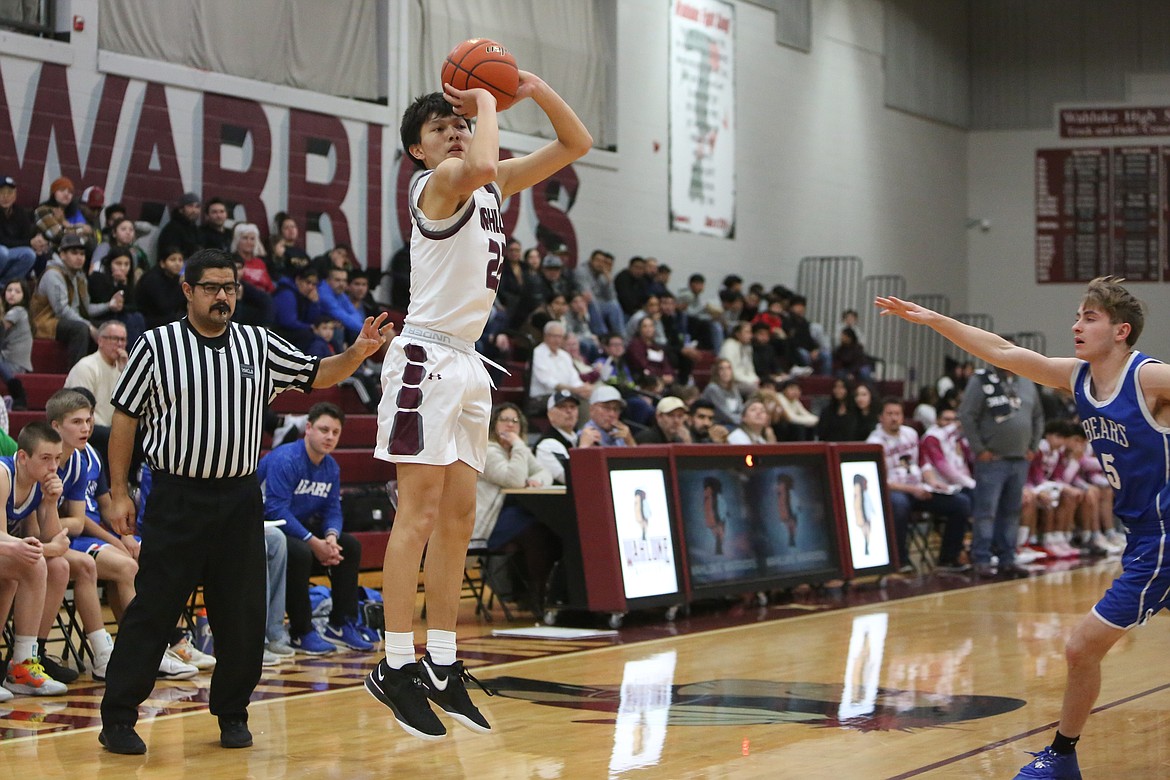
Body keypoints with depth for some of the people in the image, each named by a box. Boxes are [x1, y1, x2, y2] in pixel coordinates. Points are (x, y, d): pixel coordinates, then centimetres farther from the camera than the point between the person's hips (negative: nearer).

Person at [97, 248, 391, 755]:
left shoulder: (259, 344, 6)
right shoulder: (157, 345, -2)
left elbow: (315, 375, 12)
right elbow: (125, 418, 1)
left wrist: (356, 354, -9)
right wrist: (119, 493, -2)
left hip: (240, 498, 3)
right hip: (176, 498, -3)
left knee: (243, 614, 6)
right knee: (152, 610, -3)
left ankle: (232, 713, 20)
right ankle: (118, 717, 4)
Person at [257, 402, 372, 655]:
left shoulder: (331, 468, 6)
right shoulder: (285, 460, -22)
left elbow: (332, 509, 5)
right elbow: (276, 510, -28)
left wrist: (331, 537, -19)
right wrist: (313, 542, -29)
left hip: (300, 526, 9)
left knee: (350, 546, 0)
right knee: (300, 553, -35)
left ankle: (341, 625, 2)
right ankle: (301, 633, -23)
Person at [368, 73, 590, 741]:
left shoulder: (493, 185, 16)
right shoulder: (438, 182, -8)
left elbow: (576, 144, 17)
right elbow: (482, 165, -32)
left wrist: (534, 88, 3)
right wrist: (486, 101, -14)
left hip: (468, 362, 9)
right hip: (428, 355, -9)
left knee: (458, 520, 8)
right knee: (420, 514, -11)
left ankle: (443, 668, 12)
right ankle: (397, 667, -9)